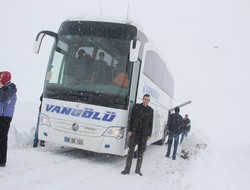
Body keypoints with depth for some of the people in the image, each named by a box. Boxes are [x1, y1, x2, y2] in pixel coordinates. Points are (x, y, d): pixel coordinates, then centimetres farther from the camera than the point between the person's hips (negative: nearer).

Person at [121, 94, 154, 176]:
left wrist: (149, 134, 4)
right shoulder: (136, 106, 1)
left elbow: (151, 123, 7)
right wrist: (129, 130, -5)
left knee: (141, 152, 5)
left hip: (144, 134, 2)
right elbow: (131, 119, 1)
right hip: (134, 132, -1)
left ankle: (138, 170, 16)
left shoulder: (151, 110, 5)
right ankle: (127, 169, 6)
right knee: (131, 150, 0)